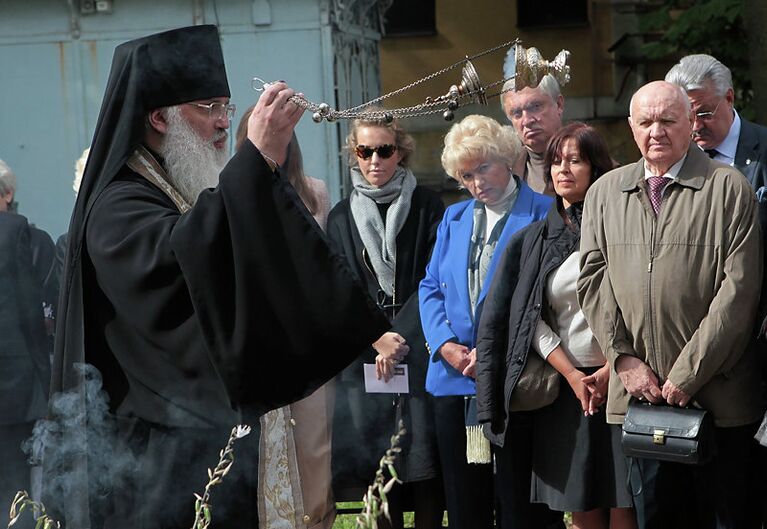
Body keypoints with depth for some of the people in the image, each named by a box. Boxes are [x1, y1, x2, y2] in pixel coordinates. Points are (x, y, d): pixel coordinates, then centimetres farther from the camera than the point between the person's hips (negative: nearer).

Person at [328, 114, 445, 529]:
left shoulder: (427, 208, 5)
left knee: (423, 452, -7)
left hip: (418, 351, -2)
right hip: (364, 354, 2)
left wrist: (400, 339, -11)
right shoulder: (342, 217, 11)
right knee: (376, 453, -2)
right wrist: (376, 338, -11)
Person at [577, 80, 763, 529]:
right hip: (638, 392, 4)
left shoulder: (729, 188, -2)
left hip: (717, 397, -3)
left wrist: (687, 375, -11)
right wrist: (623, 357, -4)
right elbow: (593, 280, 9)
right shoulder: (605, 192, 12)